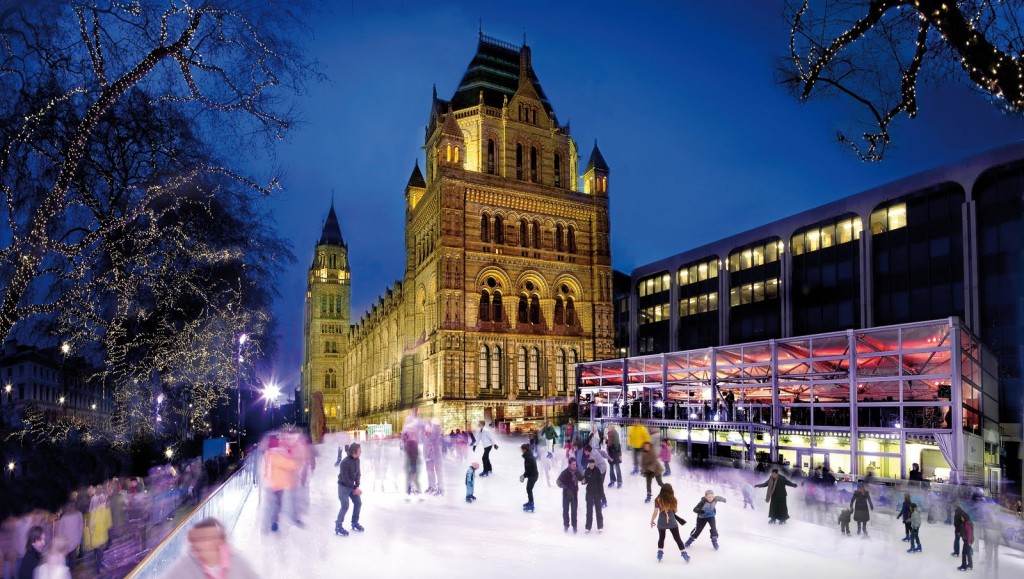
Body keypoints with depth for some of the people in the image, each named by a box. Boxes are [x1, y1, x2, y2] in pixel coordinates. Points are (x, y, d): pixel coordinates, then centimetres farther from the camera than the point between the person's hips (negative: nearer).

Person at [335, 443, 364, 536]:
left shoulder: (357, 460, -5)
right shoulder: (345, 462, -28)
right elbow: (345, 479, -26)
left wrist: (357, 485, -6)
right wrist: (355, 488, -21)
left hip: (352, 485, 7)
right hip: (344, 486, -7)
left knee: (358, 503, 9)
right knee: (345, 507, -8)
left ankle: (355, 523, 26)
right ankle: (338, 527, 8)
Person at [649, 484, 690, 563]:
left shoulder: (658, 500, -12)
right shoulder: (672, 499, -8)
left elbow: (655, 512, -11)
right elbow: (675, 510, 5)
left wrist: (652, 521, 4)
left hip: (661, 523, 0)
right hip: (672, 522, 0)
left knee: (661, 538, 22)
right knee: (677, 538, 14)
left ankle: (660, 554, 21)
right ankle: (684, 554, 16)